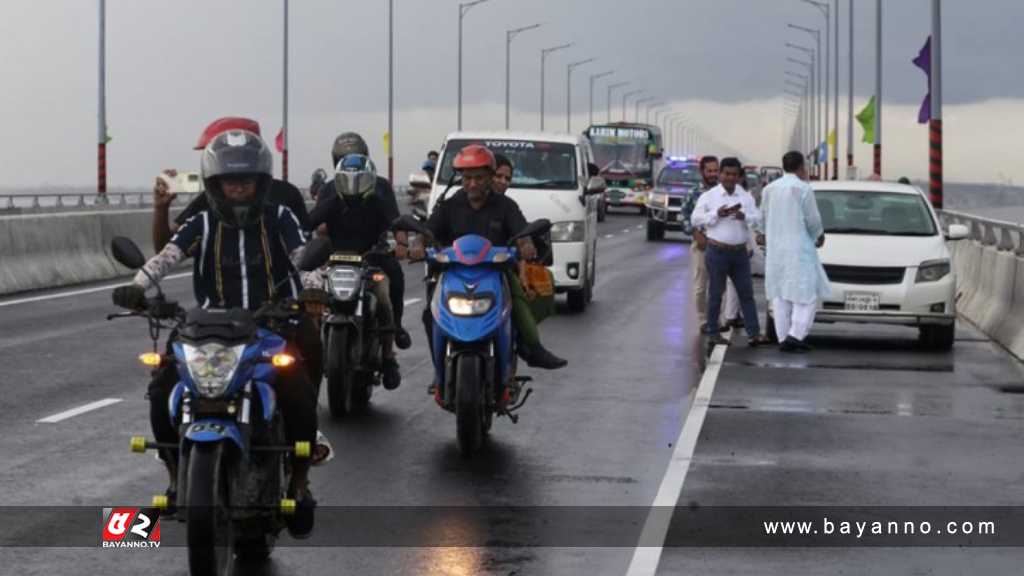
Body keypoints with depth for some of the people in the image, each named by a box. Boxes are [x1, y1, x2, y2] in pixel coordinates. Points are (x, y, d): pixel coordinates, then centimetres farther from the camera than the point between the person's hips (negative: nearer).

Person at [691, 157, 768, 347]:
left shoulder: (746, 197, 9)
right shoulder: (708, 196, -1)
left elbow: (758, 218, 4)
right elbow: (696, 219, -5)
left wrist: (745, 216, -17)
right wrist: (717, 214, -17)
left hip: (740, 252, 4)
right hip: (718, 251, -4)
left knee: (746, 292, 0)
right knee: (716, 294, 2)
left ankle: (753, 333, -1)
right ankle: (713, 334, 9)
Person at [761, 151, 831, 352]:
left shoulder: (769, 189, 9)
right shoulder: (803, 188, -10)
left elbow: (764, 217, 10)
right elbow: (812, 219, -8)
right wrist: (819, 235, 11)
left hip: (774, 250, 6)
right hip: (799, 249, -6)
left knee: (780, 296, 8)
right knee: (806, 294, -2)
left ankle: (783, 338, 6)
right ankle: (795, 335, -14)